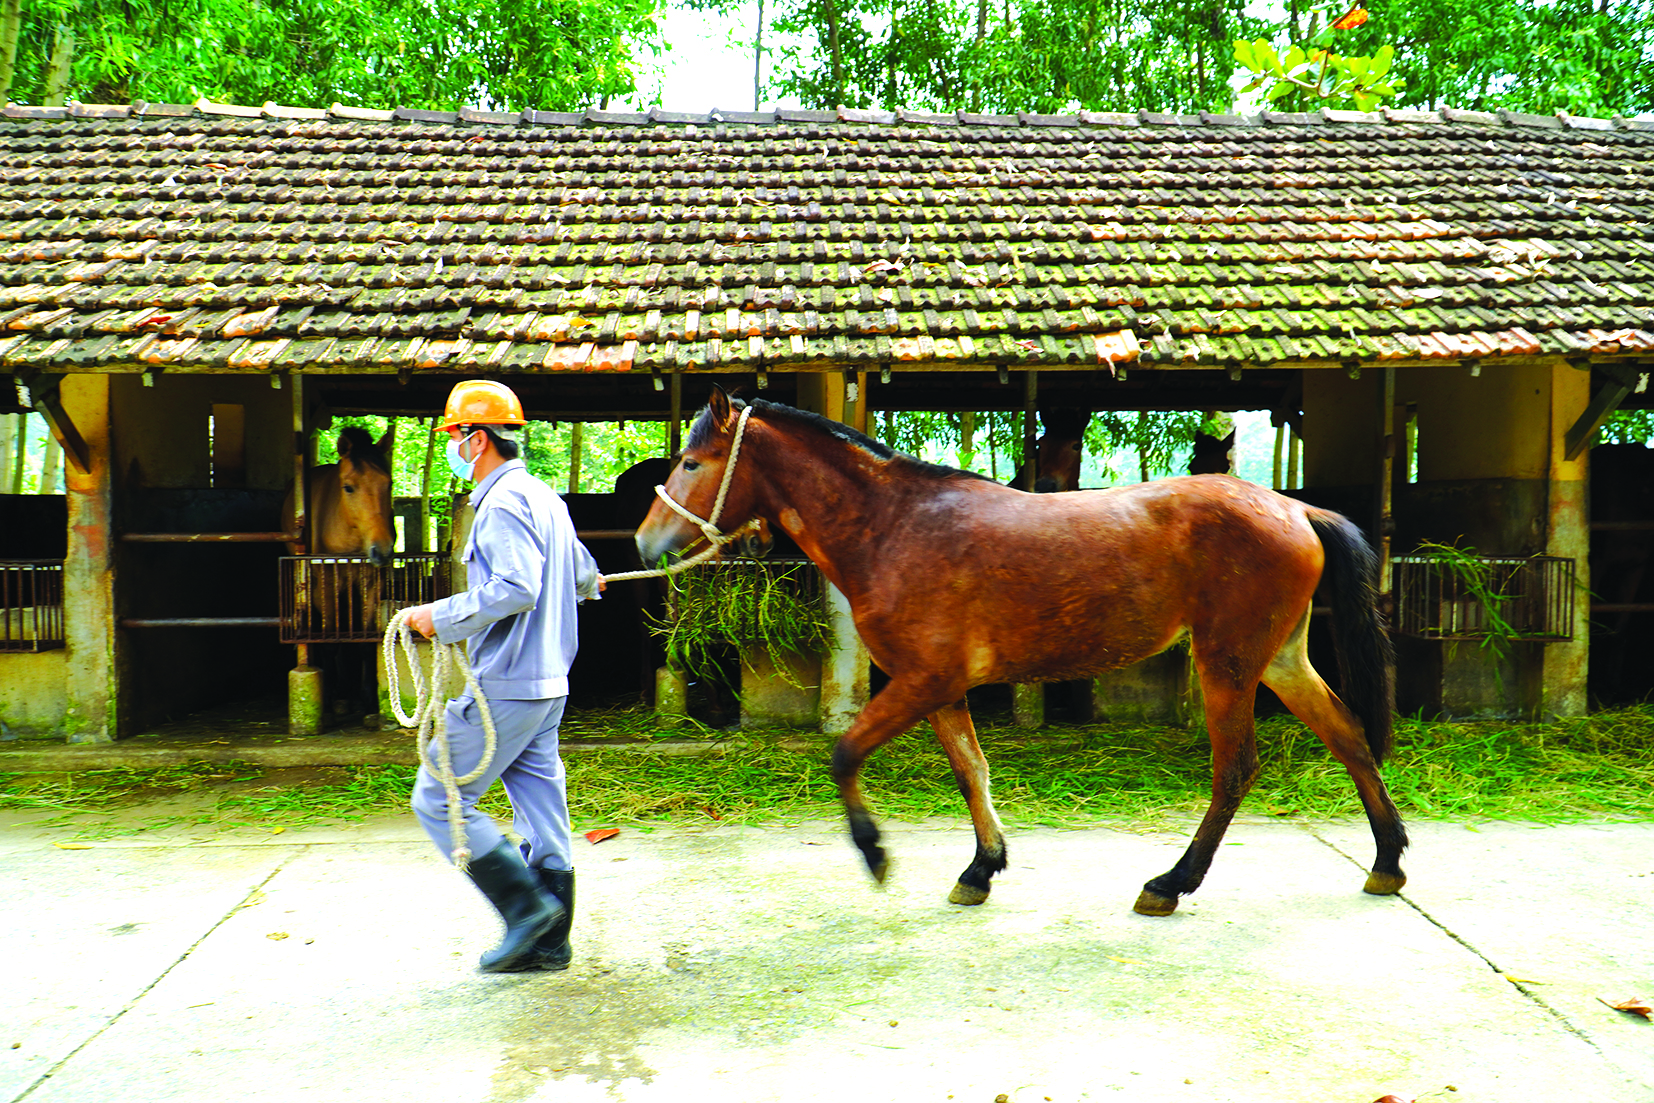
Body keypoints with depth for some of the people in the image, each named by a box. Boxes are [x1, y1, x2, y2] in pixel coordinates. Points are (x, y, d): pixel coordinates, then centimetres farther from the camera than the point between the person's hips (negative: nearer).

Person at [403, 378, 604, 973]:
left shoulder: (503, 502, -14)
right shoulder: (543, 496, 16)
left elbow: (515, 589, -27)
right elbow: (583, 577, 27)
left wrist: (442, 617, -18)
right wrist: (586, 582, 48)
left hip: (507, 688, -10)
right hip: (547, 683, 10)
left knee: (439, 799, -1)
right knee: (540, 808, 11)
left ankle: (527, 905, -2)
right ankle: (547, 943, 17)